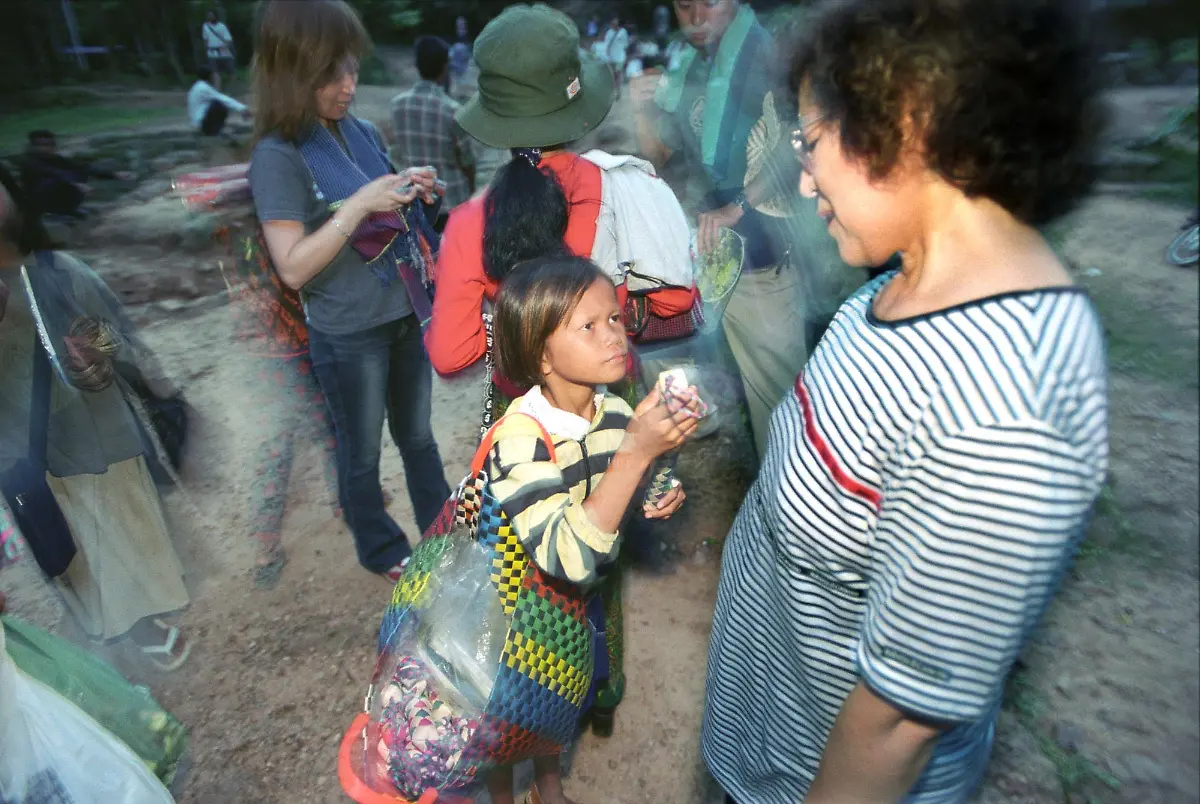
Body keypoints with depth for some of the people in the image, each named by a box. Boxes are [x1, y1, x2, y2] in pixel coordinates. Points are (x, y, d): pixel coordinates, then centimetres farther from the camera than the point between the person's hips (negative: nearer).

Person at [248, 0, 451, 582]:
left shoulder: (363, 132, 3)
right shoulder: (279, 157, -13)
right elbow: (293, 267, -19)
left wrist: (413, 193, -5)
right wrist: (360, 204, -25)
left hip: (406, 316, 6)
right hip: (347, 337, -5)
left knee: (418, 436, 20)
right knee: (362, 454, 14)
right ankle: (383, 551, 37)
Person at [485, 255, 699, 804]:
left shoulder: (618, 414, -16)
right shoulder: (518, 439, -35)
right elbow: (569, 557, -43)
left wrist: (655, 499, -18)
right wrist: (637, 453, -46)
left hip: (581, 600, 5)